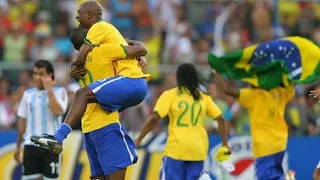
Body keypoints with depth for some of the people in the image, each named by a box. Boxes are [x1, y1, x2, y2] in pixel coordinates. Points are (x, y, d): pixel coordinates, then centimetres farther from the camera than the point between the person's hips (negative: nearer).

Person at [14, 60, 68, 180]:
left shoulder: (59, 92, -1)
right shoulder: (28, 94, 11)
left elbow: (58, 111, -19)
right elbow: (22, 121, 16)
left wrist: (49, 90, -15)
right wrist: (18, 146, 15)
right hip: (31, 146, 3)